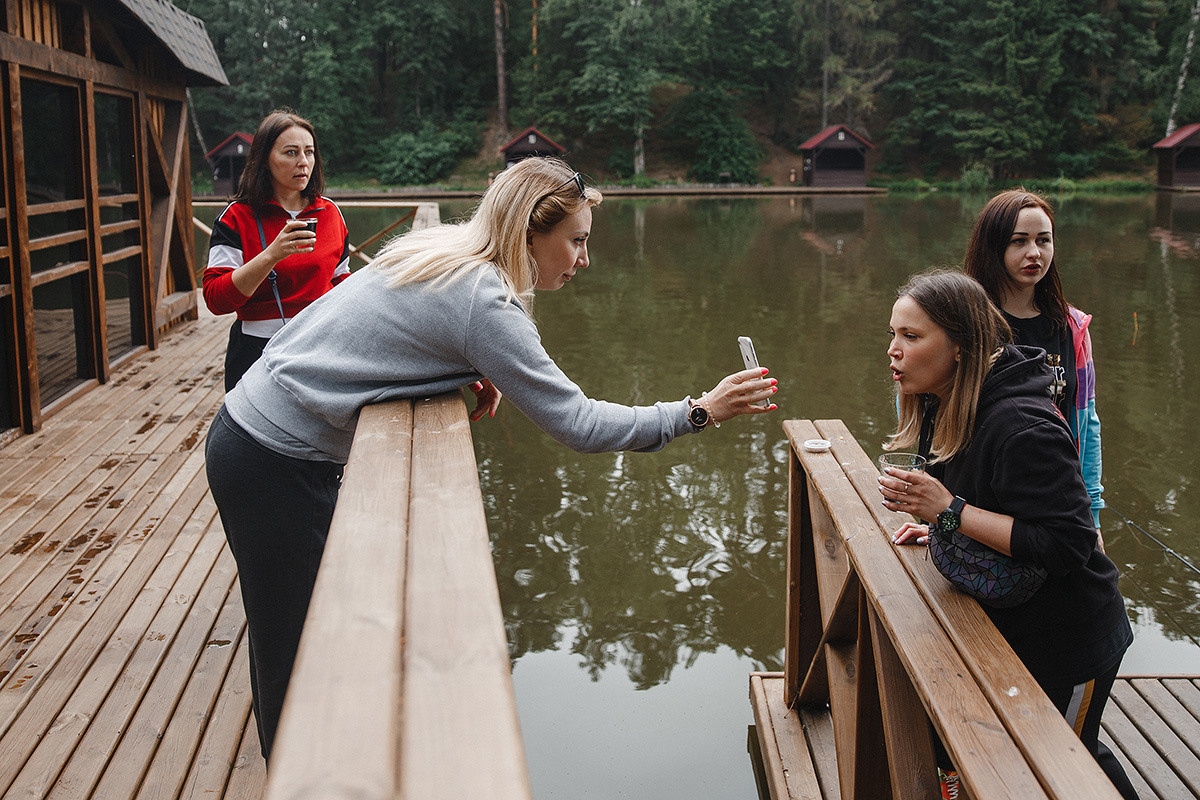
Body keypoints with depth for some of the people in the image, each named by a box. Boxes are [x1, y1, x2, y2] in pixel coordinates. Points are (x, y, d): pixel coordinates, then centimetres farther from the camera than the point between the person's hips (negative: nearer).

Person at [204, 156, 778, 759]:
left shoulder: (444, 248, 5)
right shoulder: (483, 302, -22)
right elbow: (577, 425, -19)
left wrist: (470, 376, 2)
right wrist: (700, 413, -12)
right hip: (273, 465, -9)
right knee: (297, 653, 0)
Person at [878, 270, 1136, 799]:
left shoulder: (1023, 428, -31)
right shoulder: (947, 410, 0)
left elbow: (1065, 545, -34)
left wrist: (950, 511, -34)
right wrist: (940, 531, 1)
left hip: (1068, 642, -9)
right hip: (1006, 623, 9)